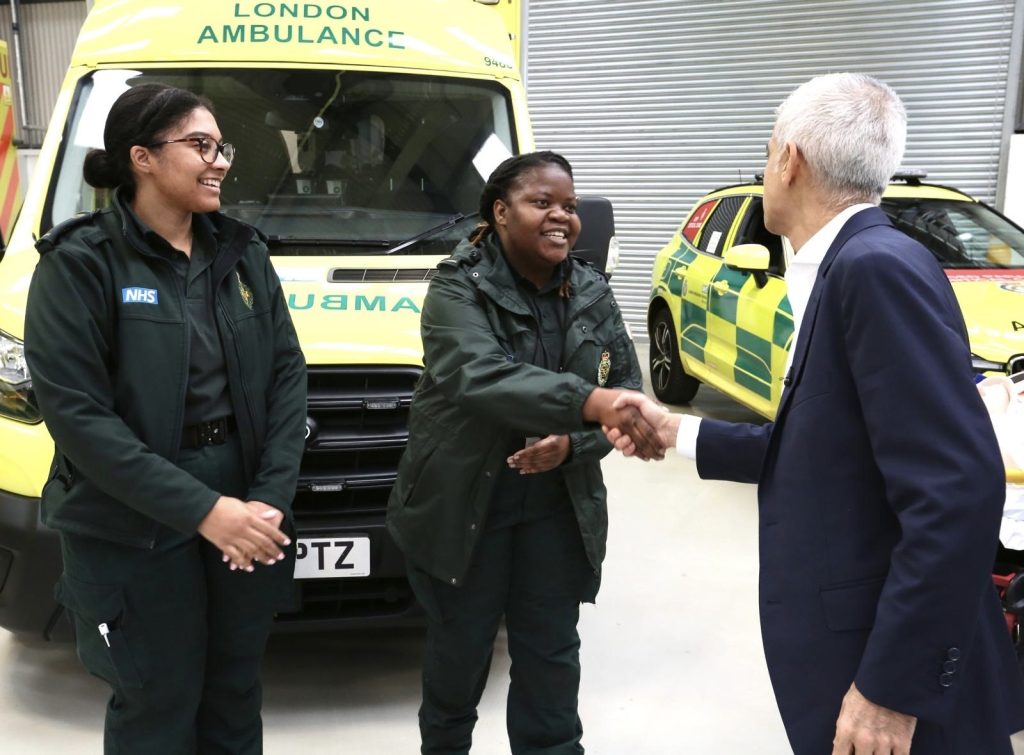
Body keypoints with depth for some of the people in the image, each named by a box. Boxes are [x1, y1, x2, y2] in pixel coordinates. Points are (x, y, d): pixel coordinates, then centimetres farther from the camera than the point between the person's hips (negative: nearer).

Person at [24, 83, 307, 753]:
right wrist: (202, 509, -21)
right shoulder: (80, 263, -9)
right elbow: (75, 413, -16)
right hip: (134, 528, -4)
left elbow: (287, 374, 3)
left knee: (235, 695, 17)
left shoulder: (243, 252, 6)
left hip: (245, 506, 5)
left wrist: (269, 499, -10)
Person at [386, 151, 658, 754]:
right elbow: (478, 377, -32)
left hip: (559, 511, 3)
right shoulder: (459, 286, -13)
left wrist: (572, 442, -18)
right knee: (460, 650, 14)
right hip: (464, 508, -3)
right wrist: (591, 403, -46)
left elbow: (627, 387, 2)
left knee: (552, 653, 12)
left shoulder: (593, 294, 3)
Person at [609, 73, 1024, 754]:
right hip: (859, 641, 9)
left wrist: (892, 688, -23)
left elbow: (957, 492, -27)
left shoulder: (878, 266, -21)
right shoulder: (849, 268, 9)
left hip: (896, 672, -9)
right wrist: (682, 432, 17)